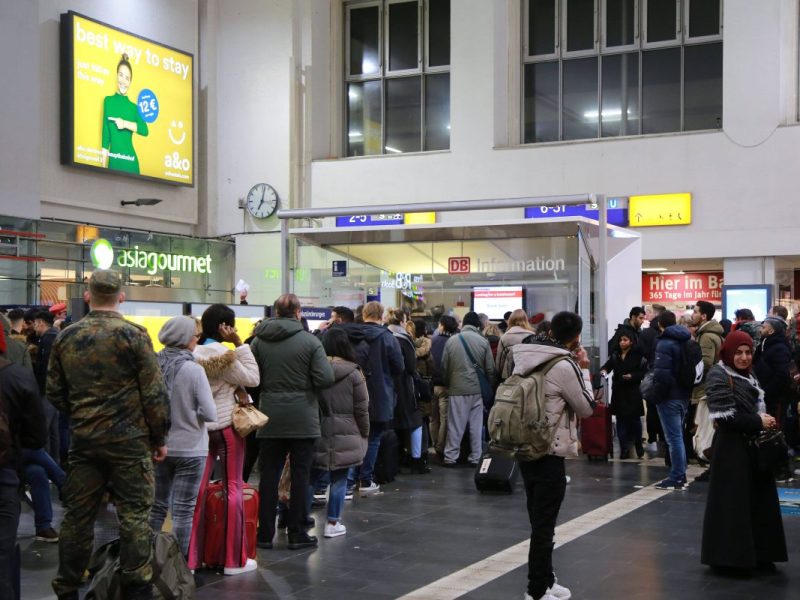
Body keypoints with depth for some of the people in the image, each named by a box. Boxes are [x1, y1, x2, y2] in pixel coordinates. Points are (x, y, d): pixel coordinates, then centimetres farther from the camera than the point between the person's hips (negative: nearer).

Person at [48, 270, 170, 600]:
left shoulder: (66, 337, 4)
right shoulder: (132, 335, -9)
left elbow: (55, 392, 10)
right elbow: (154, 393, -8)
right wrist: (160, 437, 1)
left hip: (83, 440, 4)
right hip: (129, 440, -4)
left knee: (77, 514, 10)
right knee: (134, 514, 2)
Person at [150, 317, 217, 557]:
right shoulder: (194, 370, -15)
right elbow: (210, 414, -14)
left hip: (160, 446, 4)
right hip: (190, 449, -4)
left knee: (157, 506, 15)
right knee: (183, 509, 4)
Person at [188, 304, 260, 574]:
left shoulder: (195, 353, 4)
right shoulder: (224, 355, -15)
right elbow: (252, 379, -9)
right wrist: (239, 344, -10)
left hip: (201, 427, 6)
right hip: (226, 426, -6)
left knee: (198, 489, 6)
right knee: (234, 488, 3)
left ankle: (191, 557, 9)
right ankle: (234, 559, 7)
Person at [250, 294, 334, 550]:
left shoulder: (259, 341, -1)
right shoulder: (310, 341, -9)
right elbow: (325, 379, -15)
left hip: (270, 416, 3)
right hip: (302, 418, -2)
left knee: (269, 474, 9)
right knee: (300, 474, 5)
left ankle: (265, 533, 12)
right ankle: (297, 533, 9)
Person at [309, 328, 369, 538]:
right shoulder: (353, 374, -7)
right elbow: (361, 409, -5)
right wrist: (364, 434, 7)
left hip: (317, 432, 2)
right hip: (345, 434, -2)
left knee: (311, 476, 13)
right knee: (339, 479, 6)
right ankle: (333, 523, 9)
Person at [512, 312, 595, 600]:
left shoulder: (524, 357, 3)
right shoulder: (564, 365, -19)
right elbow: (587, 408, -9)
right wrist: (583, 369, 0)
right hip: (549, 453, -8)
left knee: (539, 520, 19)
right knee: (544, 524, 1)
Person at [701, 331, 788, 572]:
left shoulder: (748, 376, 15)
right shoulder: (718, 376, -11)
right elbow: (725, 417, -18)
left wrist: (764, 419, 0)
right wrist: (758, 422, -16)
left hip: (753, 445, 9)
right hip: (731, 447, -9)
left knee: (758, 500, 11)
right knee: (732, 502, -3)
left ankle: (758, 553, 21)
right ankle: (729, 556, 6)